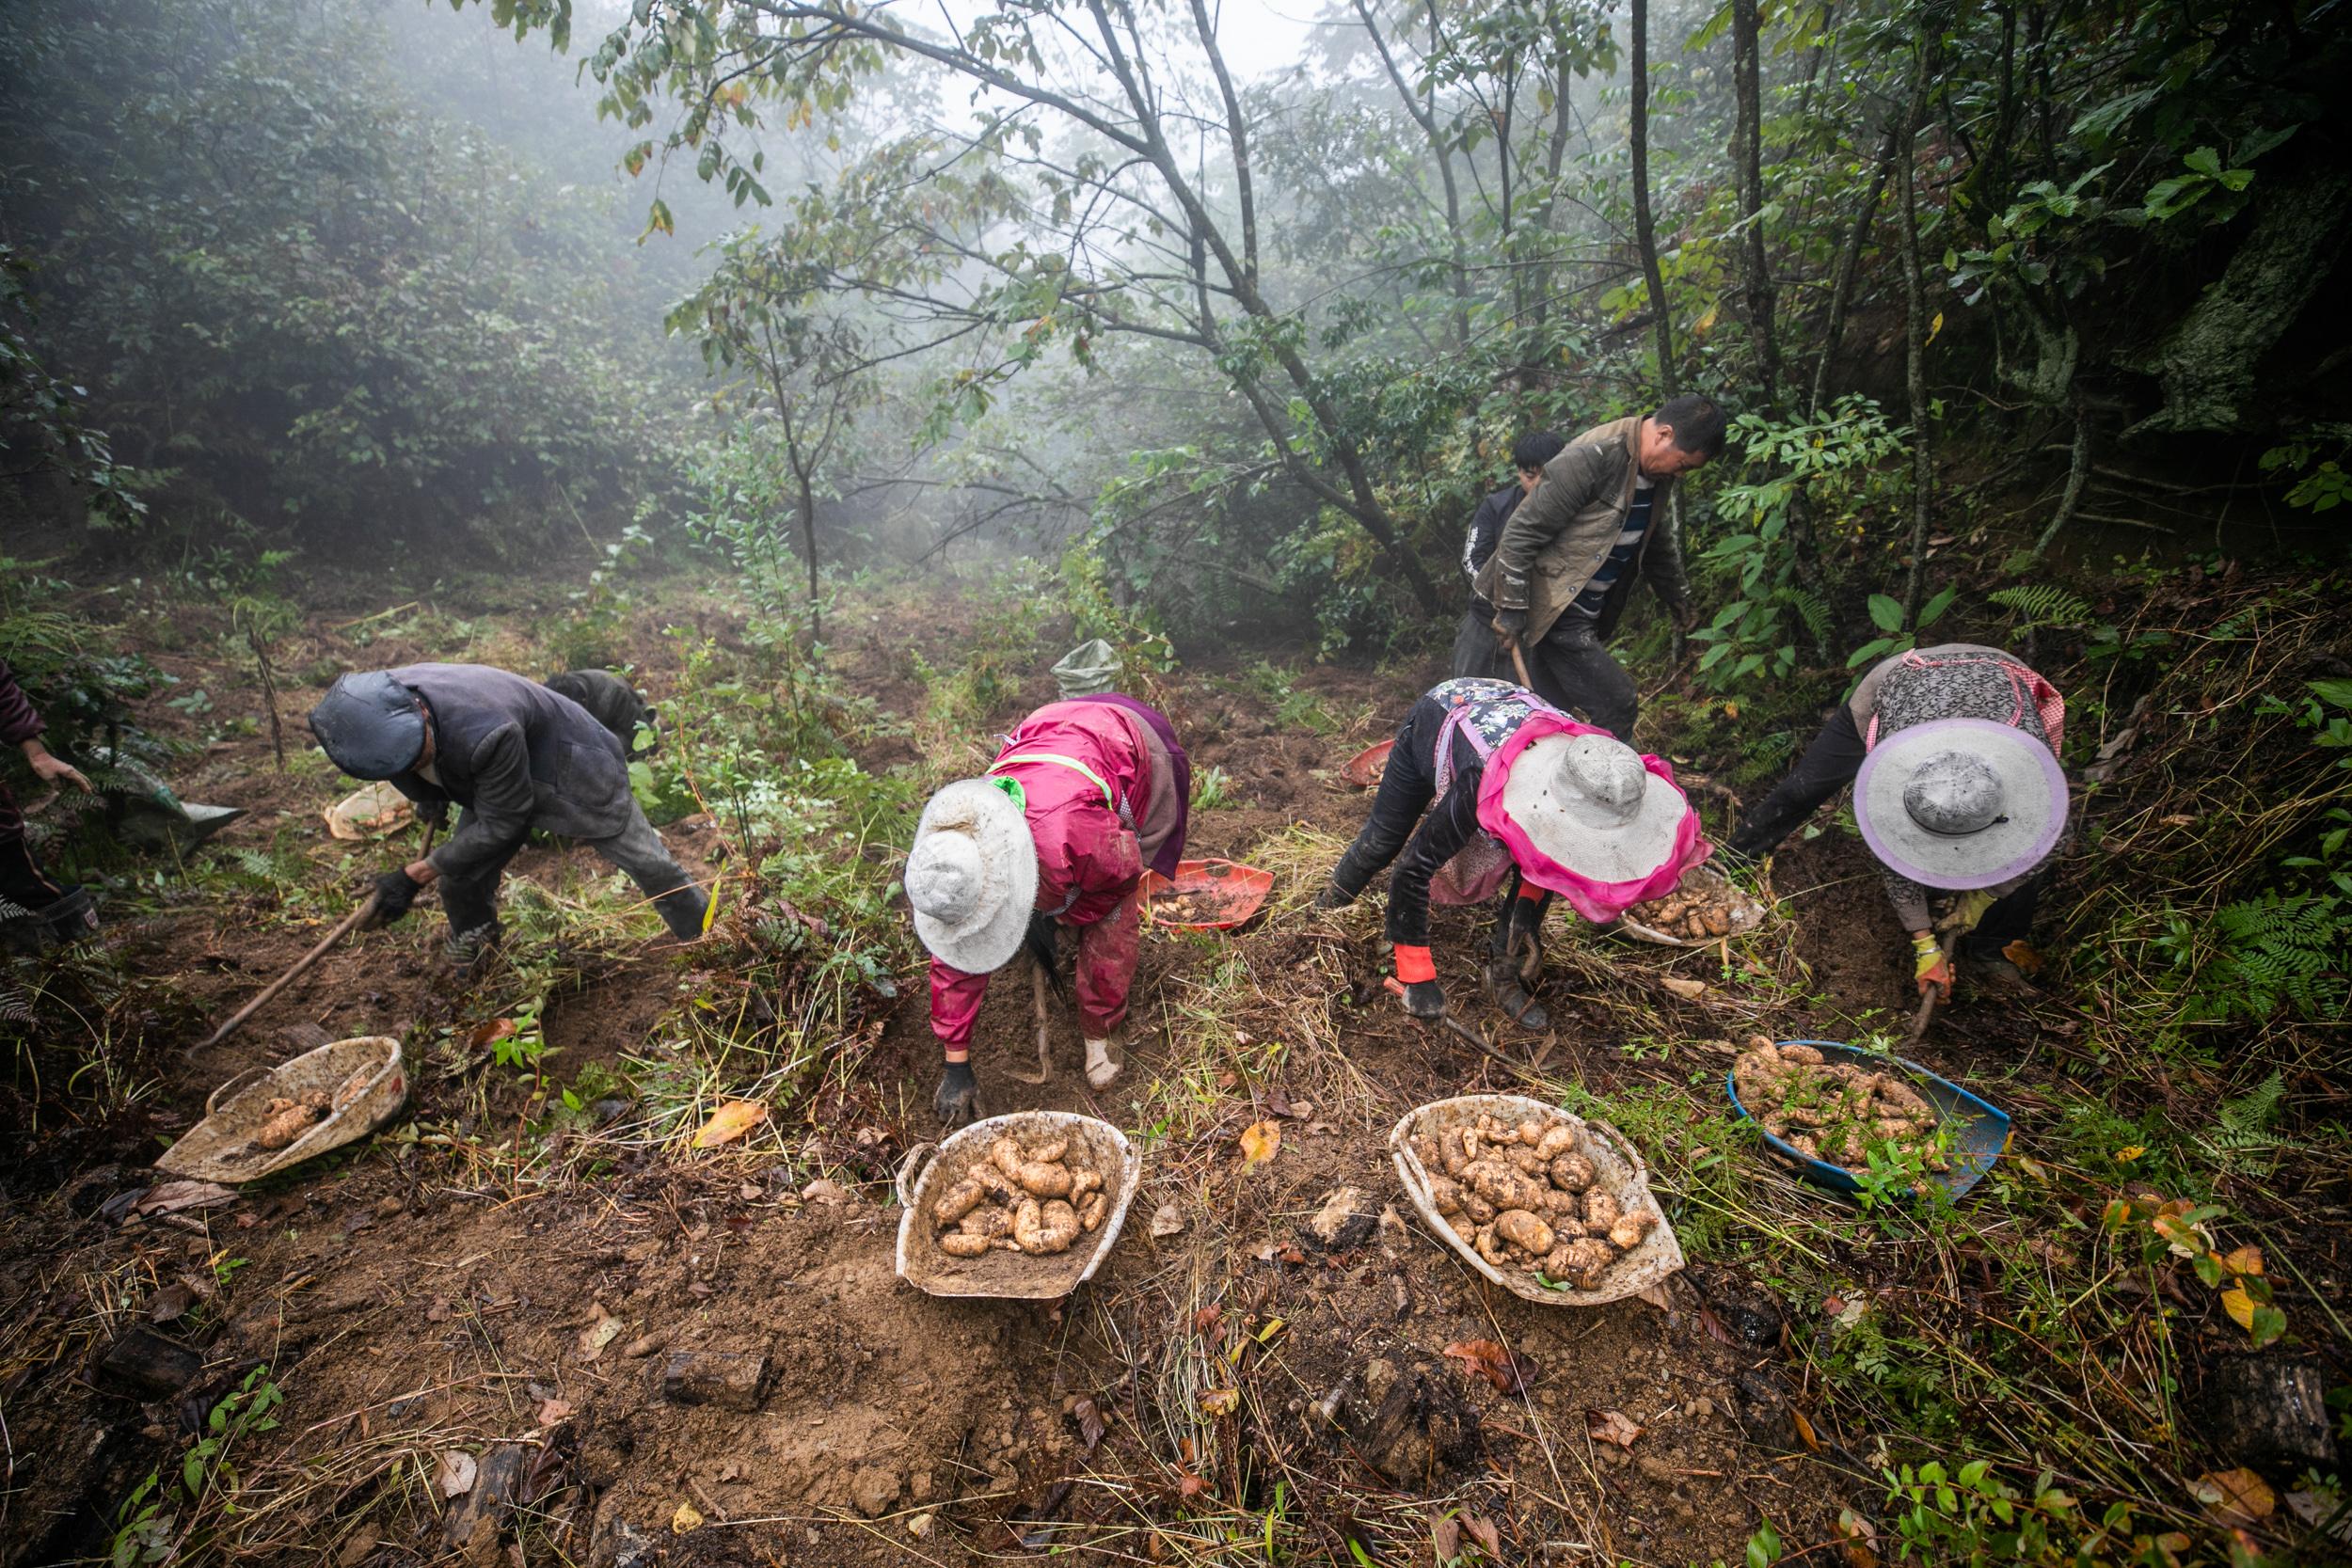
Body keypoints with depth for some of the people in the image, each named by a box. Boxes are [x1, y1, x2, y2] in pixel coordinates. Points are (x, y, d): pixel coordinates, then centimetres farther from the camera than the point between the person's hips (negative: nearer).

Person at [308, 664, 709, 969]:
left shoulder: (484, 733, -44)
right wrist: (425, 796, -2)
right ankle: (472, 970, 34)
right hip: (494, 780, 7)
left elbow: (499, 826, -28)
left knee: (647, 862, -5)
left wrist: (415, 876, -23)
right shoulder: (378, 703, -22)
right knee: (460, 880, 7)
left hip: (571, 770, -7)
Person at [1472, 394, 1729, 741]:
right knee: (1617, 706, -9)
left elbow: (1656, 540, 27)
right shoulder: (1592, 458, -20)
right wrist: (1511, 614, -19)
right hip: (1553, 610, -9)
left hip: (1587, 615, 9)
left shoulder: (1657, 474, 9)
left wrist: (1677, 597, 37)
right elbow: (1521, 534, -20)